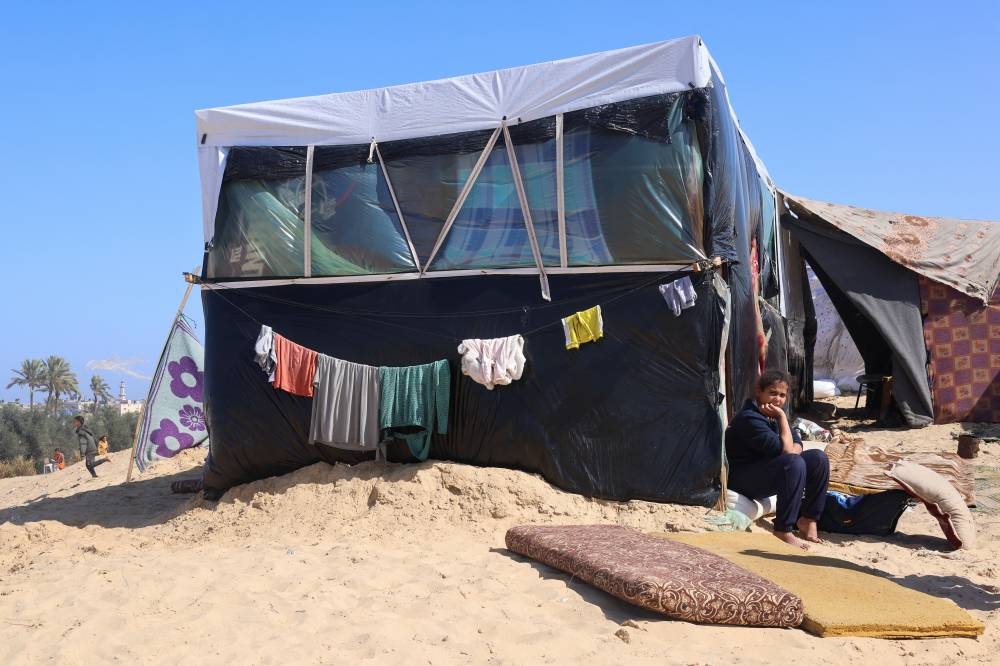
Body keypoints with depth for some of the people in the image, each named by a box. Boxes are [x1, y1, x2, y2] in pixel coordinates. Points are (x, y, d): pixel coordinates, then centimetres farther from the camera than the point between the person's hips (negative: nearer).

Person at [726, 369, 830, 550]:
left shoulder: (773, 415, 7)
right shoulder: (749, 419, -23)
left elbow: (796, 445, 6)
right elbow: (786, 450, -25)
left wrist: (793, 450, -17)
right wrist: (782, 417, -17)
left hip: (769, 470, 10)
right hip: (742, 479, -9)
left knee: (818, 458, -4)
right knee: (794, 464, -33)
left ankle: (807, 519, 2)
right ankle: (783, 531, -28)